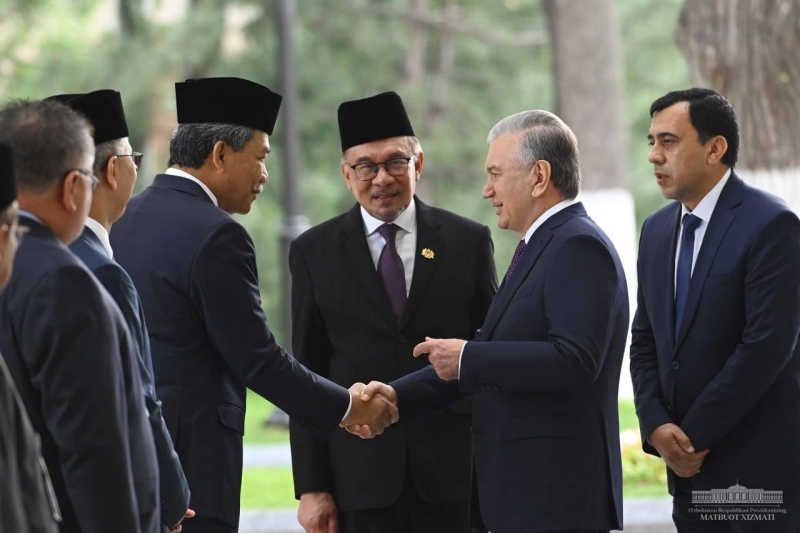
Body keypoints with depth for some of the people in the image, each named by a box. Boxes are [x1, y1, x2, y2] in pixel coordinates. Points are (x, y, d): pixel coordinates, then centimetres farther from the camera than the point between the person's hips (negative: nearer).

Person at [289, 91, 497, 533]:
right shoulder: (314, 252, 6)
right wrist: (311, 487, 0)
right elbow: (306, 376, 5)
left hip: (453, 477, 0)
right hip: (360, 477, 0)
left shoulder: (468, 242, 6)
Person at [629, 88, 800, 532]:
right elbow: (644, 340, 14)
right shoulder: (658, 229, 13)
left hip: (759, 467, -6)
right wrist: (656, 425, -3)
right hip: (690, 464, 6)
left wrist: (696, 434, -13)